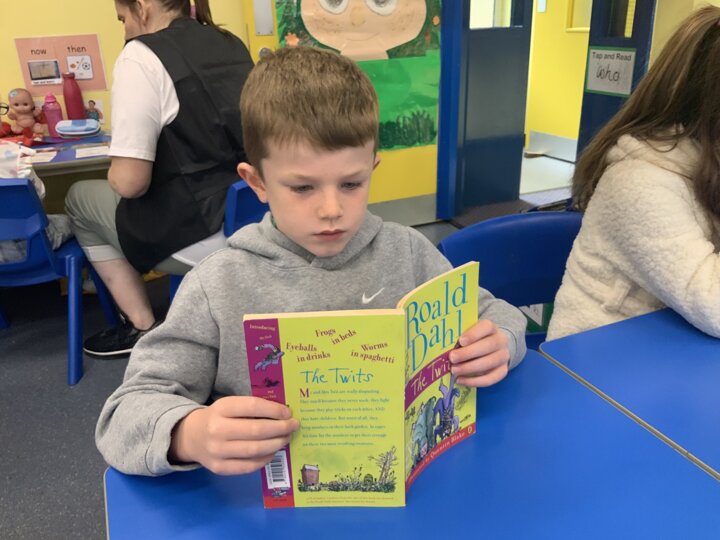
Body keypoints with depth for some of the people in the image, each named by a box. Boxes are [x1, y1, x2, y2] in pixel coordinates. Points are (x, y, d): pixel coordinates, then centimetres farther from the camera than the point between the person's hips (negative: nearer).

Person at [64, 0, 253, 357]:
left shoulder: (142, 56, -13)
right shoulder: (231, 43, 10)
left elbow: (129, 182, -19)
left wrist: (113, 173, 5)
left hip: (199, 233, -7)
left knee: (80, 198, 20)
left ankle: (143, 327, 19)